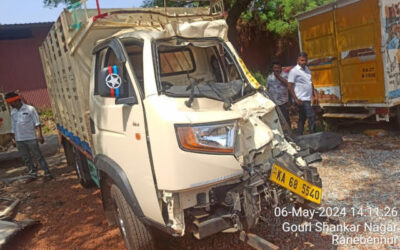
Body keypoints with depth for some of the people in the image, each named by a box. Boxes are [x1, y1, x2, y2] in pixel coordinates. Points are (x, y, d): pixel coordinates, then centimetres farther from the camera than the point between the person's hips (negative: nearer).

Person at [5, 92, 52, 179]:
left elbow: (37, 123, -6)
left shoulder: (30, 109, -4)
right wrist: (13, 139, 14)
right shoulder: (13, 112, 12)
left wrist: (39, 135, -14)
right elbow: (13, 127, 18)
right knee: (27, 159, 8)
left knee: (38, 156, -5)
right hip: (19, 140, 5)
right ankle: (33, 173, 18)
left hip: (31, 138, -5)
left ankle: (47, 173, -1)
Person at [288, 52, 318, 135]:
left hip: (307, 99, 8)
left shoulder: (307, 69, 15)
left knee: (302, 118, 12)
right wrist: (296, 99, -19)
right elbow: (290, 86, -12)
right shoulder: (294, 71, -9)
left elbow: (310, 83, 22)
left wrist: (315, 95, 14)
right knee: (311, 116, -14)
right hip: (301, 100, -8)